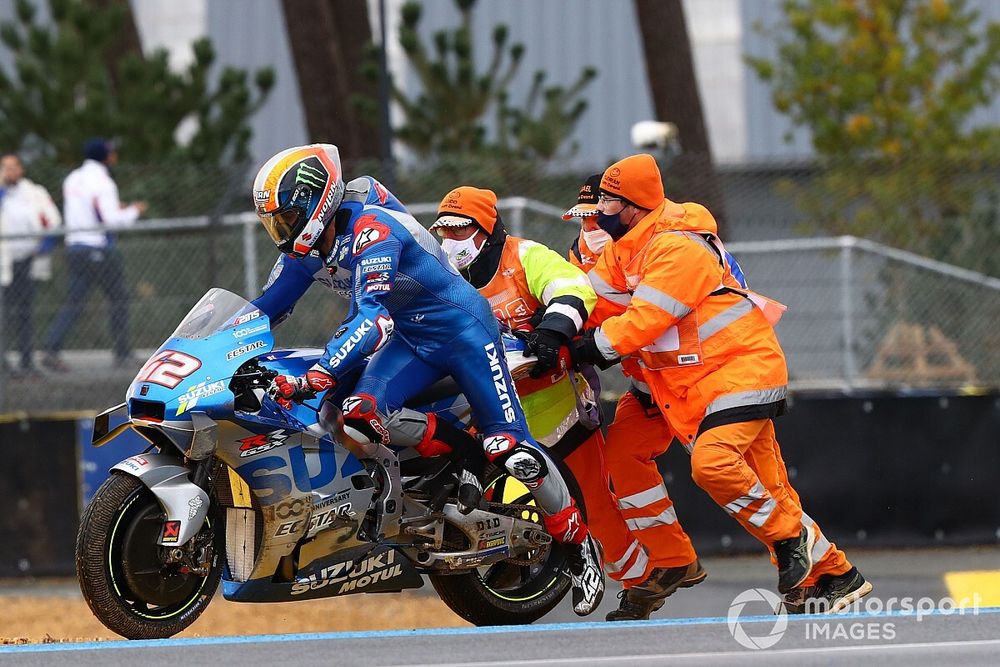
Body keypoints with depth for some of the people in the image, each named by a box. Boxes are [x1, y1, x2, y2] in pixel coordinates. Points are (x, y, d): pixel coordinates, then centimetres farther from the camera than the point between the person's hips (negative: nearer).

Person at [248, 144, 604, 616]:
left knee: (511, 449, -9)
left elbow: (373, 319, -40)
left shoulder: (372, 231, -28)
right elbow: (265, 308, 10)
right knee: (361, 416, -24)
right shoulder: (304, 249, -1)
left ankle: (578, 544, 10)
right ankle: (461, 453, -5)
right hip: (411, 342, 7)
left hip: (461, 326, -7)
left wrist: (314, 378, -48)